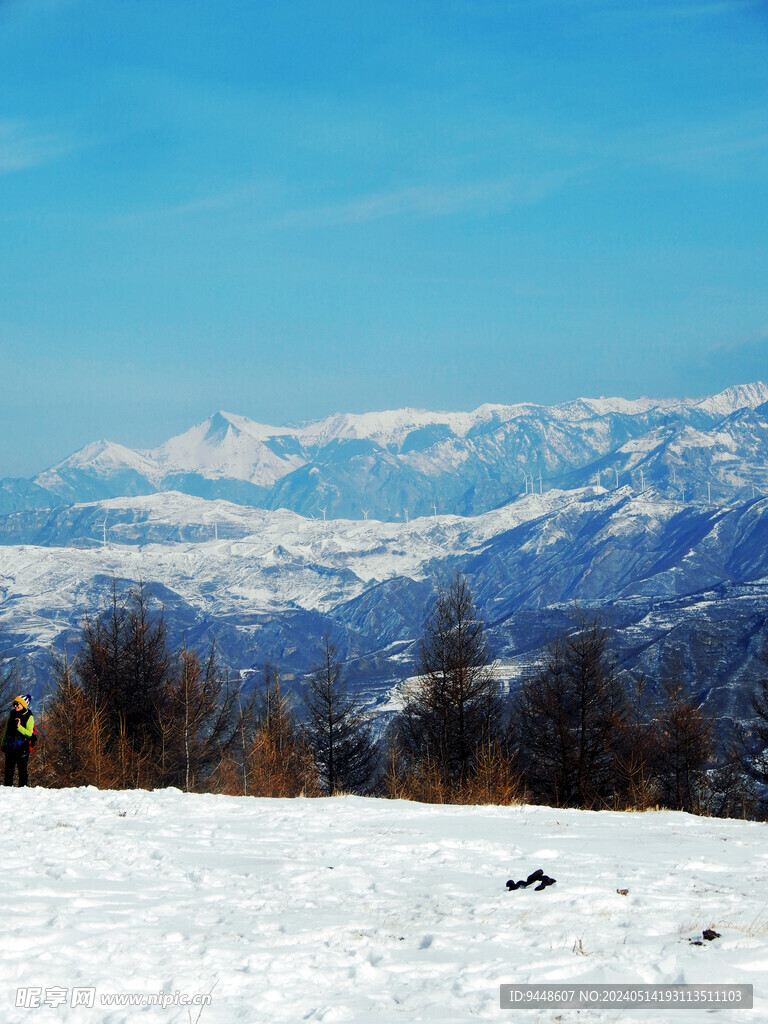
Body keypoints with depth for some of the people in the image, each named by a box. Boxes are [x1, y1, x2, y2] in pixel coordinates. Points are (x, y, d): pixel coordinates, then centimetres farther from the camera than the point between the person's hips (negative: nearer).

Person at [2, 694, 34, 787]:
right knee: (9, 769, 5)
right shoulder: (12, 714, 11)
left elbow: (29, 733, -11)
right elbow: (6, 729, 20)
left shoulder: (29, 717, -4)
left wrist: (19, 727, -24)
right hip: (10, 747, 5)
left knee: (22, 770, -3)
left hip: (22, 747, -5)